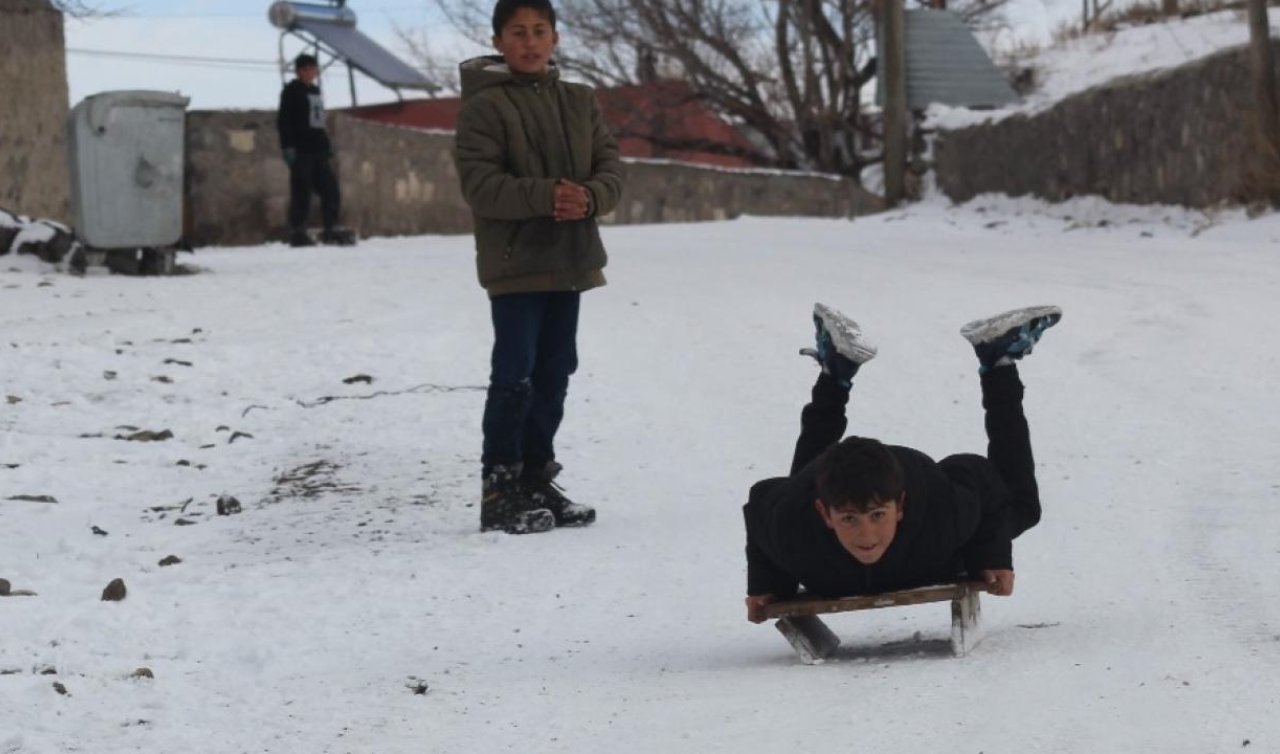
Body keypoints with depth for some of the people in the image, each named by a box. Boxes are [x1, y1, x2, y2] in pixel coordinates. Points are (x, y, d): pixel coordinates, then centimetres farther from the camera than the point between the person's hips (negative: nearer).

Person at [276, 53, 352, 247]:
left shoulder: (316, 91, 20)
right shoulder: (292, 91, -2)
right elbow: (283, 121, -8)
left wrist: (328, 149, 19)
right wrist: (287, 147, -17)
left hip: (319, 150, 7)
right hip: (300, 150, -7)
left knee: (330, 189, 3)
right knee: (301, 191, -7)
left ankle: (331, 229, 9)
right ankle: (297, 233, -4)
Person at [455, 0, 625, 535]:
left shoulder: (580, 102, 10)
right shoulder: (483, 106, -7)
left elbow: (610, 168, 7)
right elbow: (480, 184, -15)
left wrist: (588, 198, -16)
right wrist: (546, 195, -26)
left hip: (569, 263, 6)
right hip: (515, 264, -6)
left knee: (554, 374, 11)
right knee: (515, 377, -9)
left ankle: (536, 481, 22)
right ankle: (500, 493, -3)